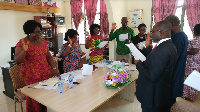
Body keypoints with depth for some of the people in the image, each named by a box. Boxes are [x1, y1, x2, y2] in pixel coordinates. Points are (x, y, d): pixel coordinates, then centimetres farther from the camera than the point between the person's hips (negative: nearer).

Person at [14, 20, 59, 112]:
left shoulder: (43, 41, 7)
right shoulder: (22, 43, -7)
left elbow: (48, 56, 13)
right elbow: (17, 61, -12)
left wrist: (54, 68, 2)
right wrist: (24, 50, -28)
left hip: (45, 74, 4)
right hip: (31, 76, -4)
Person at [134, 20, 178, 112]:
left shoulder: (161, 51, -30)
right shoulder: (170, 45, 2)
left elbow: (152, 77, -29)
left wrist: (138, 64, -16)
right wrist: (147, 47, 3)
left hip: (153, 97, -9)